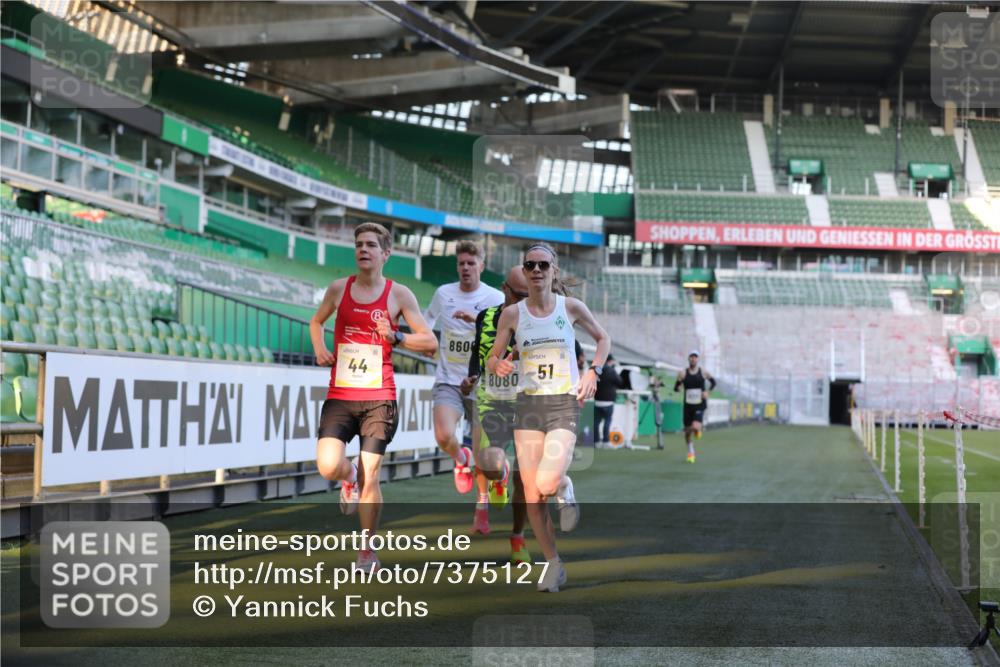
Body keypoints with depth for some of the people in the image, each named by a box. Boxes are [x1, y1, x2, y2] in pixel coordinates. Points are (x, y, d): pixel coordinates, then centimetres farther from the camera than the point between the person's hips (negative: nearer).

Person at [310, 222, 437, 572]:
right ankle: (349, 477, 21)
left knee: (370, 477, -5)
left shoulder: (399, 294, 1)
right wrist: (319, 349, 7)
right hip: (339, 396, 2)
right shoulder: (339, 288, 8)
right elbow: (316, 321, 27)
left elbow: (430, 341, 3)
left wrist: (396, 337, -14)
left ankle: (368, 550, 13)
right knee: (328, 467, -18)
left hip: (378, 398, -2)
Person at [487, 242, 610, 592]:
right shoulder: (512, 314, 1)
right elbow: (492, 358, 8)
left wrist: (594, 371, 0)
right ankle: (553, 564, 16)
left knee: (547, 483, -23)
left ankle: (565, 491, 15)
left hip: (564, 405, -2)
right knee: (532, 495, -1)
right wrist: (498, 365, -15)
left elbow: (603, 338, 15)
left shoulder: (571, 307, -1)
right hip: (528, 405, 2)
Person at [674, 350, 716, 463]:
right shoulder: (683, 373, -1)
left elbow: (713, 382, 14)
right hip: (688, 405, 2)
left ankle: (699, 429, 16)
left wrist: (707, 391, -3)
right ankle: (690, 452, 30)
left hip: (700, 405, -2)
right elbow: (675, 388, 2)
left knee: (695, 427, -23)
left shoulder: (703, 372, -1)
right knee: (687, 431, 7)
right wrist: (678, 387, -22)